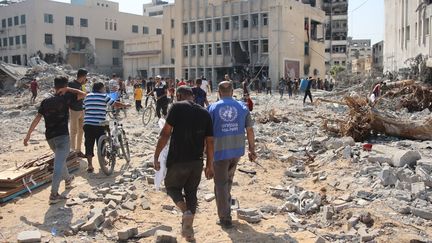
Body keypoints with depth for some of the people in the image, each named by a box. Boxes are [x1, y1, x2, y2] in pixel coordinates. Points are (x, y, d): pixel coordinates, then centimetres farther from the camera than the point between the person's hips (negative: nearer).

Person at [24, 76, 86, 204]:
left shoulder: (45, 101, 9)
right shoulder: (65, 98, -5)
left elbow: (36, 119, 4)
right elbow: (83, 94, -1)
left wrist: (28, 135, 3)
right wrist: (68, 89, 2)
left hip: (50, 137, 6)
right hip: (62, 136, -6)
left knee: (60, 160, 28)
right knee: (59, 164, -9)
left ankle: (68, 179, 47)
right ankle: (54, 194, -15)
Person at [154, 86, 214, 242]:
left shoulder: (177, 107, -7)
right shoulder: (205, 113, 6)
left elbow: (165, 133, -13)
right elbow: (209, 142, 5)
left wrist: (156, 156, -7)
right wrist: (209, 165, 12)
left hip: (177, 160, -4)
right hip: (197, 161, 4)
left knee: (172, 187, 16)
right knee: (191, 192, 17)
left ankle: (186, 212, -9)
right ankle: (189, 229, 19)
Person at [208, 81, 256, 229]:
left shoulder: (213, 108, -6)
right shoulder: (242, 107, 1)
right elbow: (250, 130, 1)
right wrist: (252, 150, 9)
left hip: (220, 151, -3)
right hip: (237, 150, 3)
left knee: (221, 184, 8)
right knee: (228, 178, 26)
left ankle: (225, 218, 12)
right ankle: (226, 203, 39)